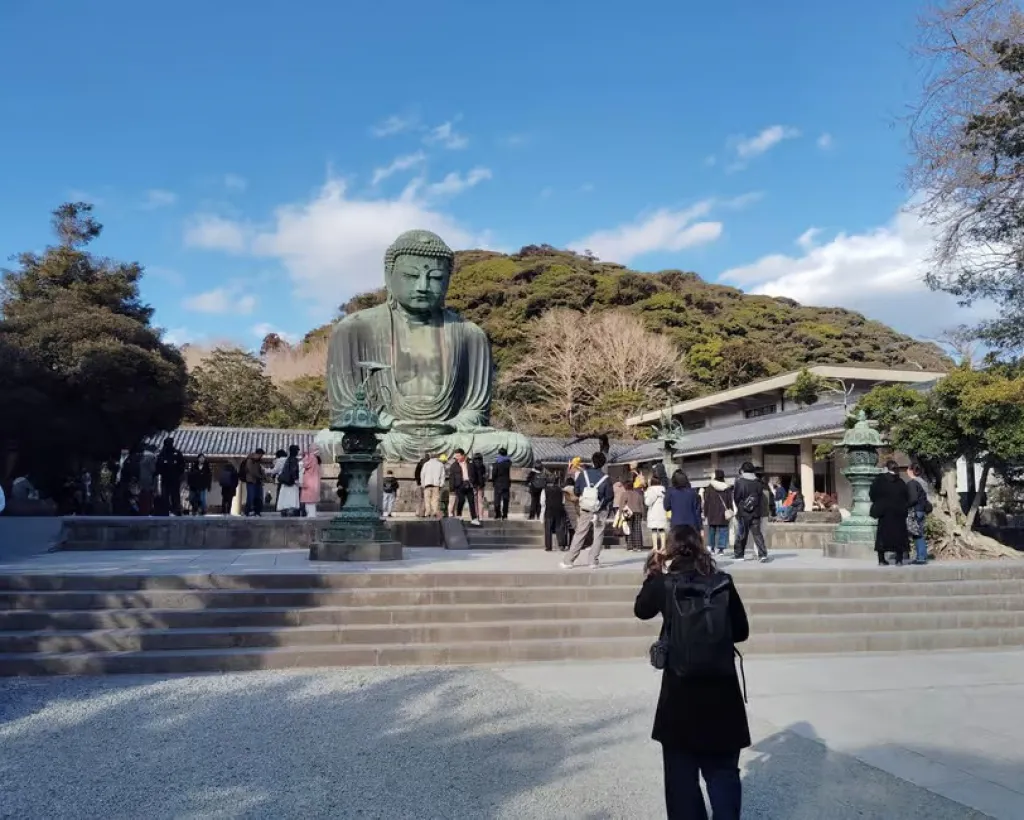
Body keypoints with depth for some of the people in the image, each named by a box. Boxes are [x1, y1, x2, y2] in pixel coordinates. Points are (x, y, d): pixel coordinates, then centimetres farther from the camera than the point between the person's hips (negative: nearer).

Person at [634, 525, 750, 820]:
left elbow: (641, 610, 12)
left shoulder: (664, 583, -8)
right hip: (722, 689, 1)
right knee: (723, 770, 13)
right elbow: (741, 631, 3)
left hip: (680, 692, -1)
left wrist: (652, 575, 19)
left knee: (682, 772, 14)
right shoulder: (723, 583, -5)